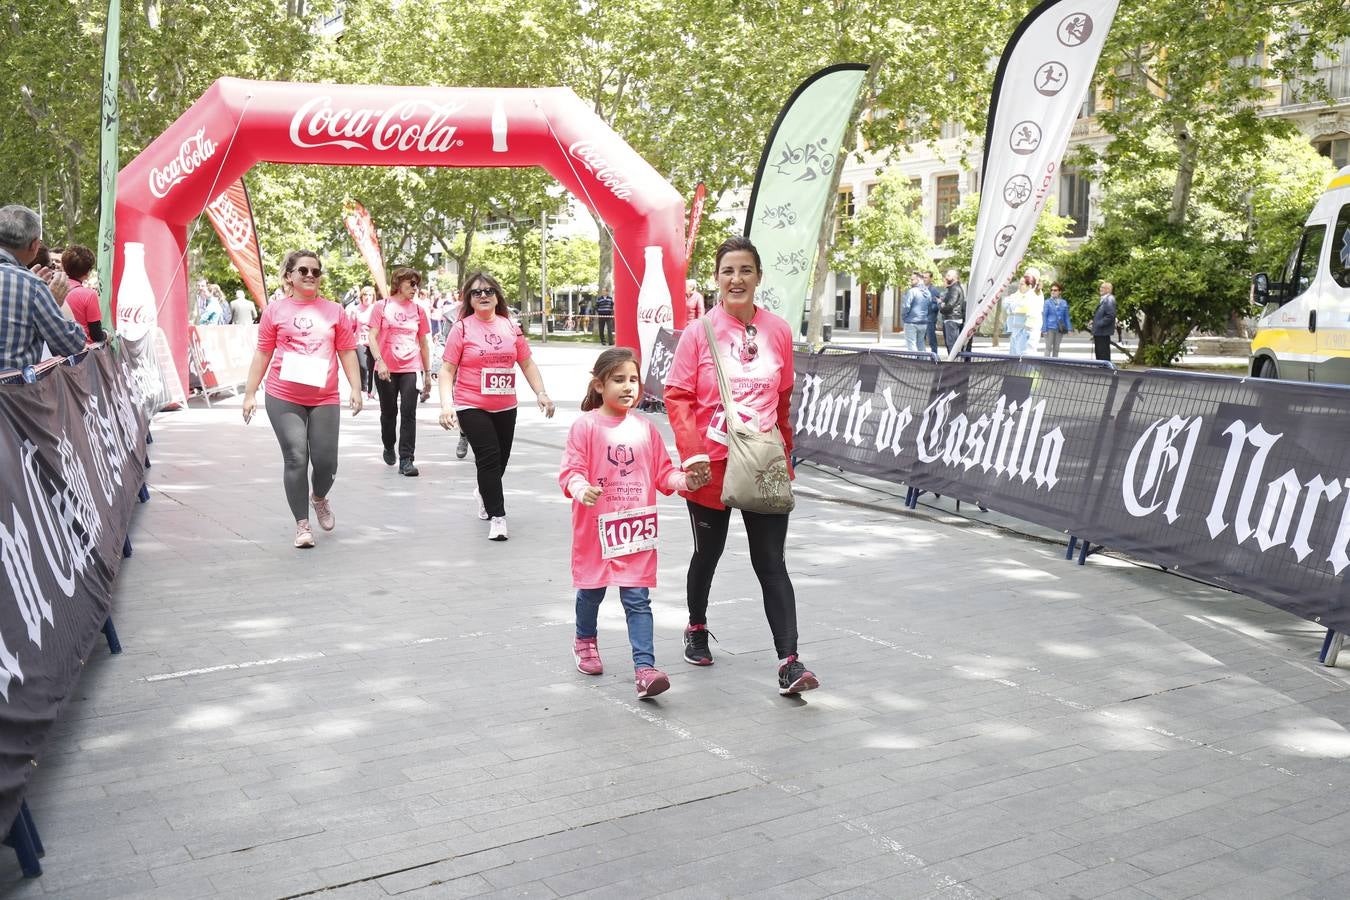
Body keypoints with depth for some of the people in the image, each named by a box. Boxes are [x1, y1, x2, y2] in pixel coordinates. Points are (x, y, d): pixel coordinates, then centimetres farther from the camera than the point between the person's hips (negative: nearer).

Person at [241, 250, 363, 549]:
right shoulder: (275, 310, 5)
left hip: (324, 399, 1)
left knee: (326, 461, 0)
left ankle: (319, 497, 35)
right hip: (283, 398, -1)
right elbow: (262, 355, 7)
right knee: (295, 458, -6)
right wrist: (250, 393, 4)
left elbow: (347, 353, 8)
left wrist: (356, 389, -1)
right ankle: (302, 525, 7)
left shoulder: (334, 311, 8)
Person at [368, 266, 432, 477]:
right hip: (386, 370, -1)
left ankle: (406, 460, -8)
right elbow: (372, 337, -3)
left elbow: (423, 343, 14)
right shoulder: (382, 307, 2)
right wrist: (379, 361, -18)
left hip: (410, 369, 1)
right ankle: (389, 448, 36)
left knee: (409, 414, -9)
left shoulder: (418, 310, 9)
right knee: (388, 412, 11)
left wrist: (427, 373, 12)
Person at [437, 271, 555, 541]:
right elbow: (447, 370, -6)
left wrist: (541, 393, 3)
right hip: (472, 406, -4)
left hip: (505, 407, 4)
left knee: (501, 460, 14)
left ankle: (485, 494, 45)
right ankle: (497, 517, -5)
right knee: (489, 458, -14)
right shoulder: (462, 328, -5)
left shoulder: (510, 327, 5)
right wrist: (446, 405, -17)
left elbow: (527, 363, 13)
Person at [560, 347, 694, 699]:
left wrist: (683, 480, -11)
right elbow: (571, 470, -12)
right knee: (591, 591, 18)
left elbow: (662, 472, 8)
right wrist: (581, 489, -32)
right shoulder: (586, 426, -7)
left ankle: (644, 669, -6)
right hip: (596, 527, -1)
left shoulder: (645, 427, 4)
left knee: (638, 600, -3)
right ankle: (585, 641, 45)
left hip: (636, 529, 2)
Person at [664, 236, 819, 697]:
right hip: (710, 467, -1)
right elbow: (677, 396, -8)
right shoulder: (700, 333, -6)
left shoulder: (778, 332, 2)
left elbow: (784, 399, 11)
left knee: (771, 562, -2)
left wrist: (784, 454, 13)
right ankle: (696, 629, 42)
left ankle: (789, 661, -2)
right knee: (707, 553, 17)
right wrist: (692, 453, -18)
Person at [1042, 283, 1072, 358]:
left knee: (1056, 348, 10)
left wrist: (1069, 328, 6)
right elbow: (1044, 316, -3)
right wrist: (1044, 329, -8)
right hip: (1050, 328, -3)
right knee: (1048, 348, -3)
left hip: (1060, 329, 3)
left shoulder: (1064, 303, 6)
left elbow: (1066, 317, 10)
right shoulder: (1048, 302, -3)